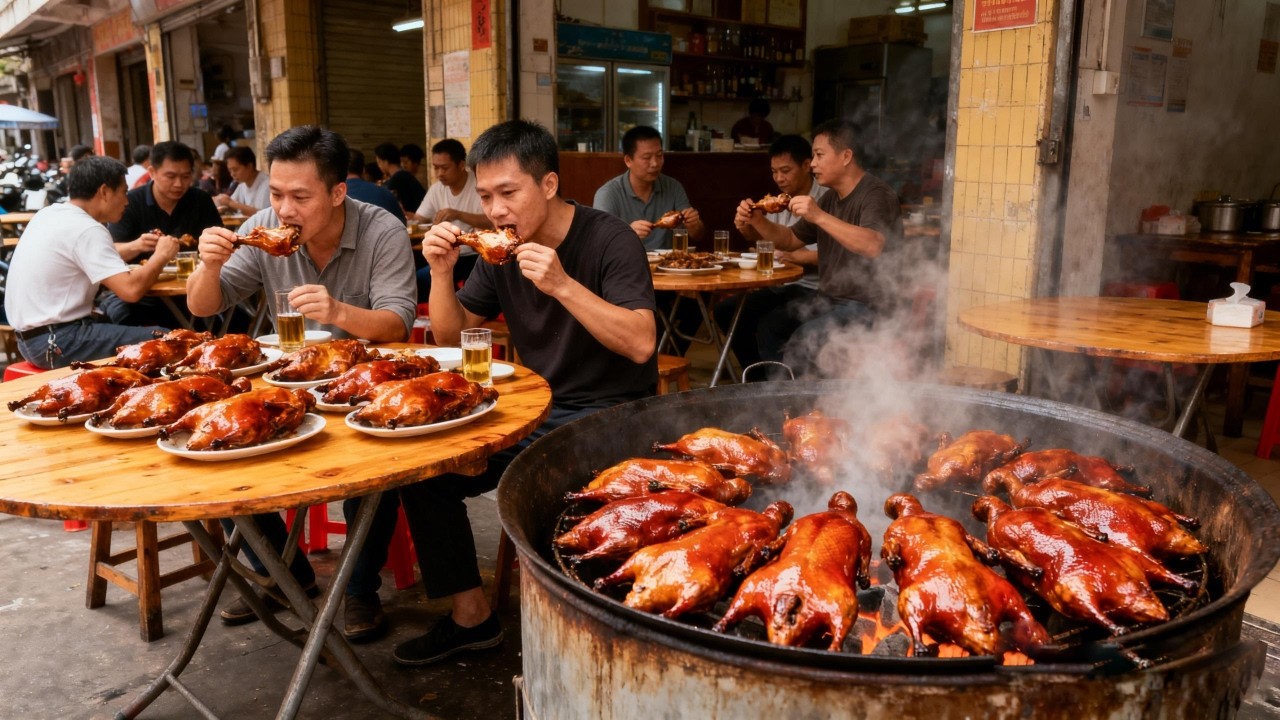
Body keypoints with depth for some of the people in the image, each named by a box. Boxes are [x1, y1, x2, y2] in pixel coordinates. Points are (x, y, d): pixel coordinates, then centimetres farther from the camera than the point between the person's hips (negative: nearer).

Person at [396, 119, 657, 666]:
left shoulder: (608, 240, -14)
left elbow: (640, 344, -25)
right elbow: (451, 337, 8)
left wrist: (562, 284, -32)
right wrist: (441, 272, -9)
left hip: (608, 414, -6)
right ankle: (469, 614, 9)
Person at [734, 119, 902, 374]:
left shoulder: (876, 193, -13)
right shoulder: (831, 198, 14)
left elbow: (873, 246, -32)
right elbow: (791, 240, 21)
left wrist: (819, 216, -34)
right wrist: (756, 221, 3)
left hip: (867, 304, -9)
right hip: (828, 299, 9)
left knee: (805, 338, -27)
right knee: (767, 328, -4)